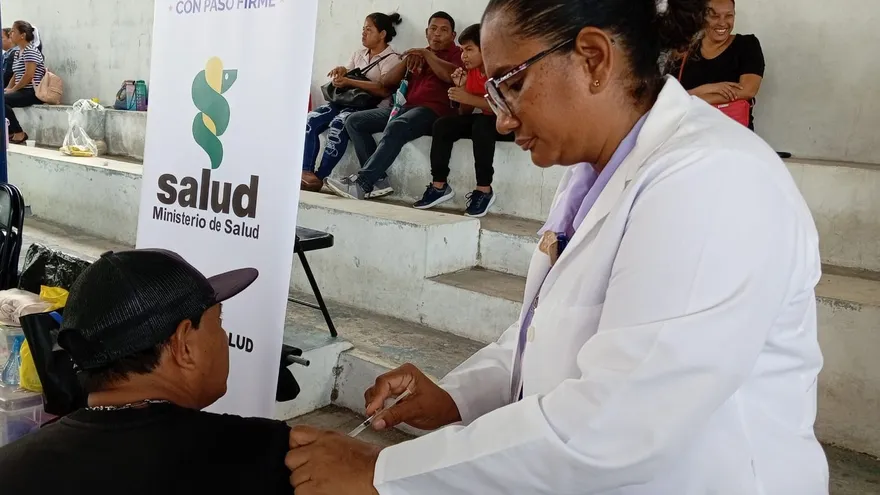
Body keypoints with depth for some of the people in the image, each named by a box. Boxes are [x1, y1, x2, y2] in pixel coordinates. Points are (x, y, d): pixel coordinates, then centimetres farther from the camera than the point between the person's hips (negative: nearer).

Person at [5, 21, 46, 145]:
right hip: (23, 91, 10)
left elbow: (29, 75, -18)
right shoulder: (18, 53, 20)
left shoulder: (30, 51, -10)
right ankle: (10, 132, 1)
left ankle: (19, 134, -16)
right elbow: (15, 76, 20)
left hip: (33, 93, -10)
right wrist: (7, 89, 5)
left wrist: (12, 90, -14)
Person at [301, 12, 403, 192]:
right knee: (311, 120, -18)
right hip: (347, 100, 7)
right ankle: (306, 171, -27)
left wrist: (349, 81, -22)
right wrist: (341, 73, -2)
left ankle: (319, 177, -32)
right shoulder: (358, 54, 20)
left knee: (338, 124, -35)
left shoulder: (391, 59, -2)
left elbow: (385, 90, -18)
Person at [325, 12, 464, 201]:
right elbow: (388, 82, 20)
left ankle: (362, 183, -39)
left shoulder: (456, 54, 10)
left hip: (433, 111, -8)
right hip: (406, 107, 8)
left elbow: (450, 76, -14)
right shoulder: (419, 54, 28)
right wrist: (408, 60, 6)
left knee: (395, 128, -37)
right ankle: (378, 179, -18)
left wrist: (427, 54, -3)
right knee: (354, 121, -7)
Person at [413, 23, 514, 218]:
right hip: (485, 121, 8)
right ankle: (439, 186, -8)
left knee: (481, 125, -36)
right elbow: (465, 113, 6)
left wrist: (470, 98, -32)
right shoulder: (471, 71, 4)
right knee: (443, 125, -8)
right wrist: (461, 89, -12)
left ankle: (484, 190, -29)